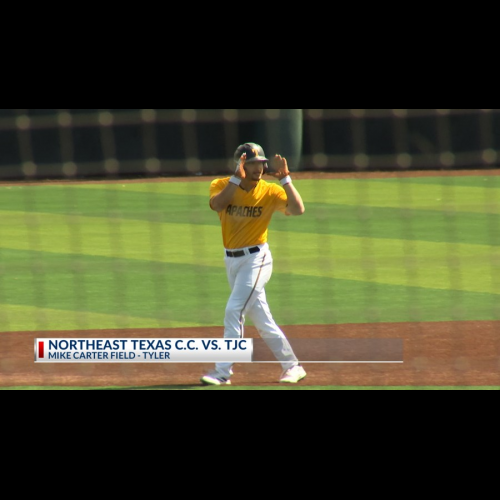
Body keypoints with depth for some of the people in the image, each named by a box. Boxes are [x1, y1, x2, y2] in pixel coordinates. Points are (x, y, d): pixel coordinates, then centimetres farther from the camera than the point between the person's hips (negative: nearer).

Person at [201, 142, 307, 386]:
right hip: (231, 260, 5)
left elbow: (298, 209, -22)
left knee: (234, 311, -15)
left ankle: (222, 372, -11)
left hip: (256, 259, -5)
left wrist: (285, 179, -26)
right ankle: (292, 366, 22)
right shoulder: (221, 186, -3)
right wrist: (237, 178, -29)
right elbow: (217, 204, -24)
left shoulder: (270, 191, -8)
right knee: (262, 320, 11)